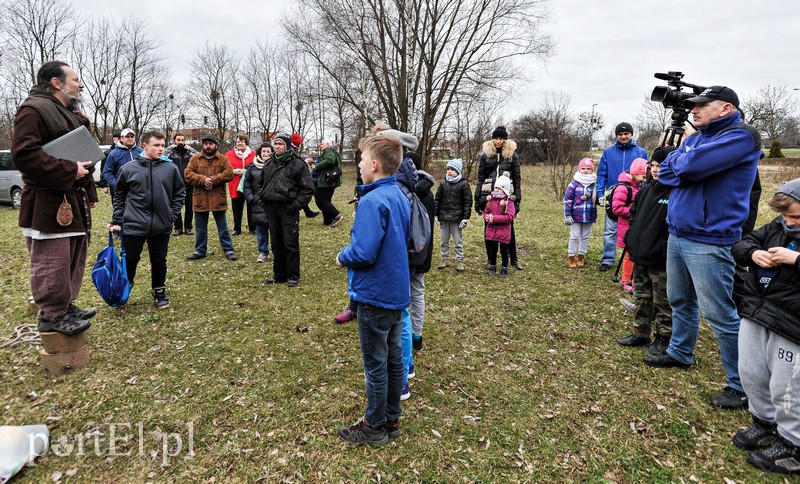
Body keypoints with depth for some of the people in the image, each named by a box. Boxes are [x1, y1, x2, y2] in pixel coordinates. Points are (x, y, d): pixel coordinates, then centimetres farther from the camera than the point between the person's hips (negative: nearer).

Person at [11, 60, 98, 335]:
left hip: (74, 201, 10)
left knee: (73, 259, 16)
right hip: (49, 204, -10)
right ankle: (52, 316, 8)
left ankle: (66, 307, 29)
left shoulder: (71, 114, 21)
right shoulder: (34, 110, -11)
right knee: (52, 263, -3)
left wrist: (89, 192, 20)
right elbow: (24, 154, -22)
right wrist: (69, 171, -20)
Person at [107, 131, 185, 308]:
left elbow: (180, 193, 10)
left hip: (162, 226, 1)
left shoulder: (171, 168, 0)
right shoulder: (128, 168, -1)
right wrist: (117, 220, 5)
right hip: (133, 225, -1)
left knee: (159, 262, 12)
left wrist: (172, 214, 2)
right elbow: (119, 196, 8)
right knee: (130, 261, 10)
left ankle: (160, 293, 28)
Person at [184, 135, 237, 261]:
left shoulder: (223, 159, 1)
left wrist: (212, 180, -19)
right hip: (200, 199, 2)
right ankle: (200, 251, 24)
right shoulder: (195, 159, 6)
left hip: (218, 199, -2)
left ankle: (228, 250, 16)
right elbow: (188, 174, -4)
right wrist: (203, 179, -19)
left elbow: (229, 174, -12)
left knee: (223, 227, 7)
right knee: (200, 228, 12)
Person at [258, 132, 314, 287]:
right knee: (276, 244, 12)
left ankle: (293, 276, 9)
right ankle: (279, 275, 23)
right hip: (272, 209, 6)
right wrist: (263, 199, 11)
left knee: (291, 244, -1)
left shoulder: (298, 164, -5)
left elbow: (307, 189, -7)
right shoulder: (268, 164, 14)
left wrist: (295, 205, -13)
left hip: (288, 209, -6)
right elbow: (262, 184, 26)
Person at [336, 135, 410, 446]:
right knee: (393, 358, 17)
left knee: (375, 364, 5)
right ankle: (391, 418, 32)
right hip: (396, 291, 9)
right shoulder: (399, 196, 7)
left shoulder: (373, 201, -22)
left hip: (375, 295, -9)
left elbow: (364, 252, -28)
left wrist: (343, 257, -8)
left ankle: (375, 427, 22)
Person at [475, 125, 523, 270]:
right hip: (488, 195, 1)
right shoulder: (486, 155, 6)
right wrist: (477, 198, 3)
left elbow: (517, 179, 5)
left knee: (509, 227, 5)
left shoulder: (512, 155, 4)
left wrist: (517, 199, -1)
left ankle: (514, 258, 18)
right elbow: (480, 178, 7)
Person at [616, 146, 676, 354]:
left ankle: (664, 338, 20)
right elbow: (634, 216, 19)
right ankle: (640, 334, 29)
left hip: (660, 261, -7)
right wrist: (630, 239, 10)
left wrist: (668, 251, -21)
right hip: (640, 257, 7)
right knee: (642, 298, 17)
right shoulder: (645, 191, 11)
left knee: (663, 302, 7)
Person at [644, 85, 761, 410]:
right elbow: (666, 172, 7)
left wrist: (678, 164, -3)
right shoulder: (695, 138, 15)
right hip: (677, 234, 9)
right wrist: (688, 168, -11)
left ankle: (742, 385, 10)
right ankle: (680, 354, 37)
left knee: (719, 314, -3)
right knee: (680, 300, 20)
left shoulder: (741, 137, -12)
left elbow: (690, 165, -24)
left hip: (708, 241, -8)